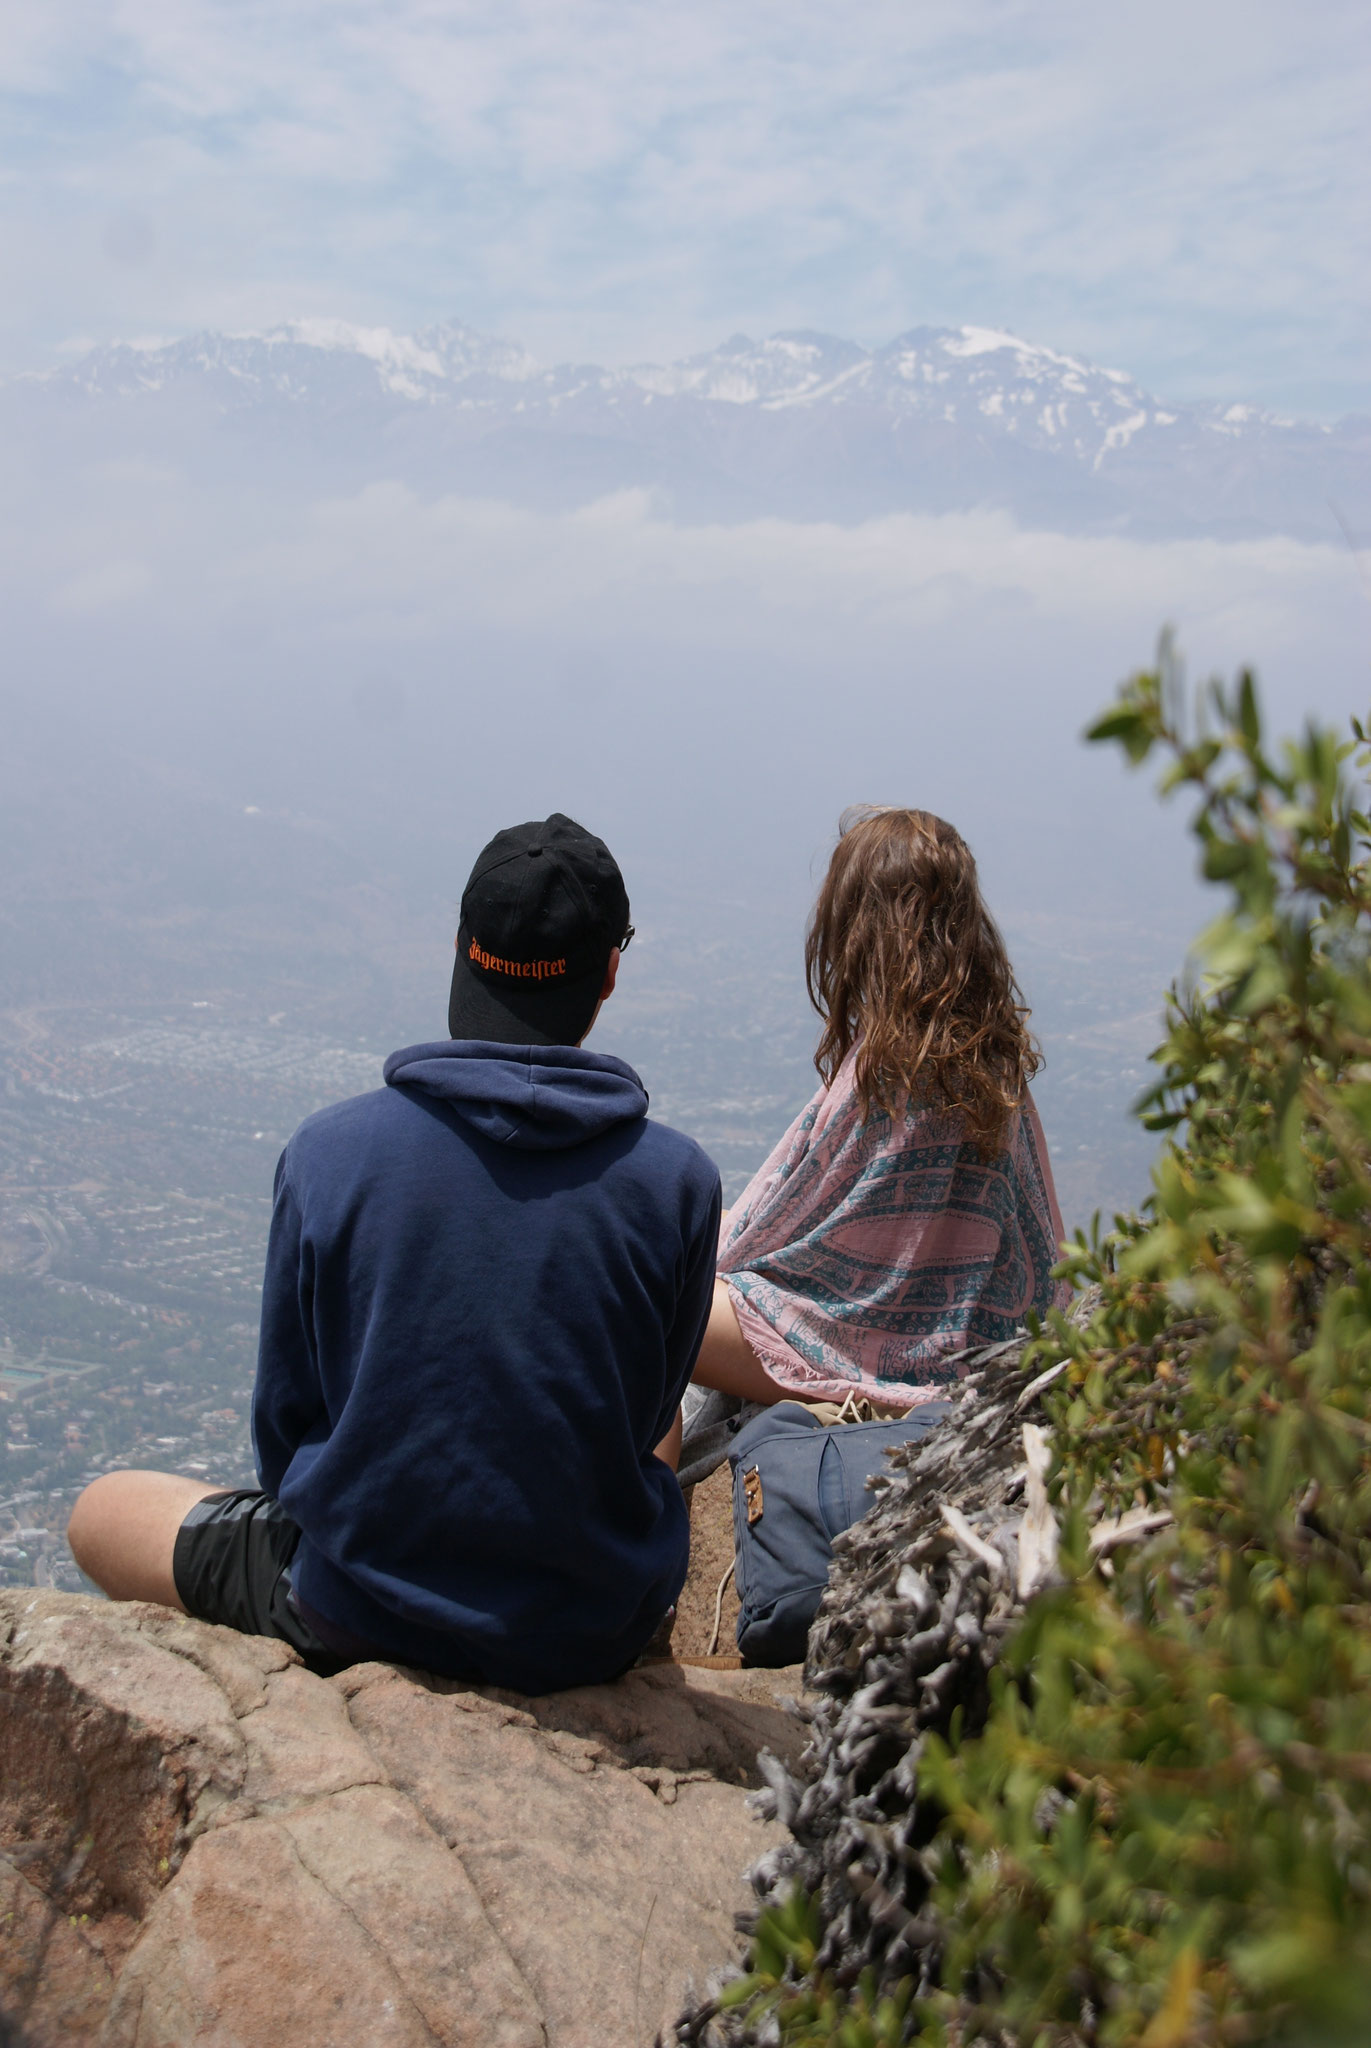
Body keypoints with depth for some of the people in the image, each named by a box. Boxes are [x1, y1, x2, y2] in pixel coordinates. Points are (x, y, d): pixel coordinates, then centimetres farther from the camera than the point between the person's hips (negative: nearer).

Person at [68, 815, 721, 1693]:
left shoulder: (327, 1151, -13)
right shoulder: (678, 1179, -12)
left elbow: (285, 1428, -3)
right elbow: (643, 1419, 3)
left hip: (359, 1620, -1)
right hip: (602, 1636, 2)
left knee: (102, 1511, 24)